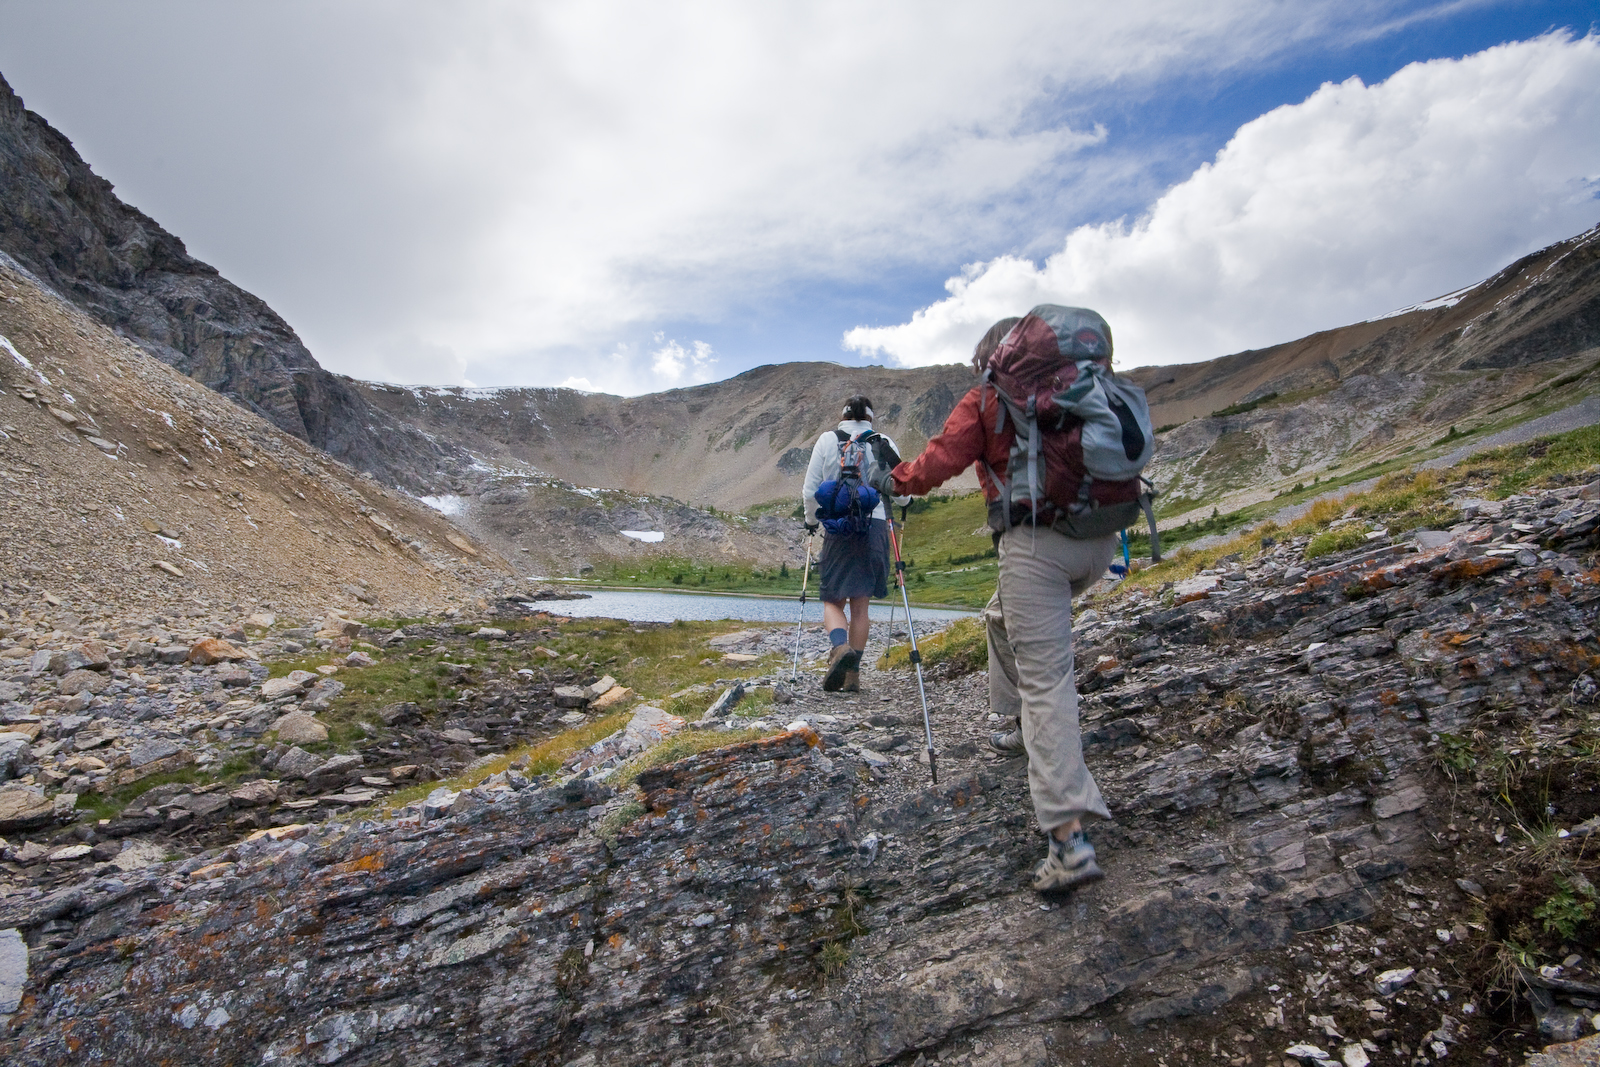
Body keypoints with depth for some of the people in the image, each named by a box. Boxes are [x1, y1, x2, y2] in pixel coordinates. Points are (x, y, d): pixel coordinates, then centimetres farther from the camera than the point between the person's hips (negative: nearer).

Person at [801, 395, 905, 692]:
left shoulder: (827, 440, 4)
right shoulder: (885, 444, 6)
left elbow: (810, 492, 3)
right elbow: (901, 495, 7)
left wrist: (811, 521, 21)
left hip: (838, 527, -1)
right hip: (875, 526, 1)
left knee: (833, 600, 8)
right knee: (860, 603, 9)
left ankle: (840, 646, -22)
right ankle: (853, 674, 9)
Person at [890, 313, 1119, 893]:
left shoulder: (987, 398, 3)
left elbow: (939, 461, -2)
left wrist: (898, 477, 18)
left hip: (1036, 541, -6)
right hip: (1100, 539, 7)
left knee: (1046, 679, -8)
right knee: (1003, 618, 31)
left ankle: (1070, 838, -14)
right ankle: (1023, 729, 38)